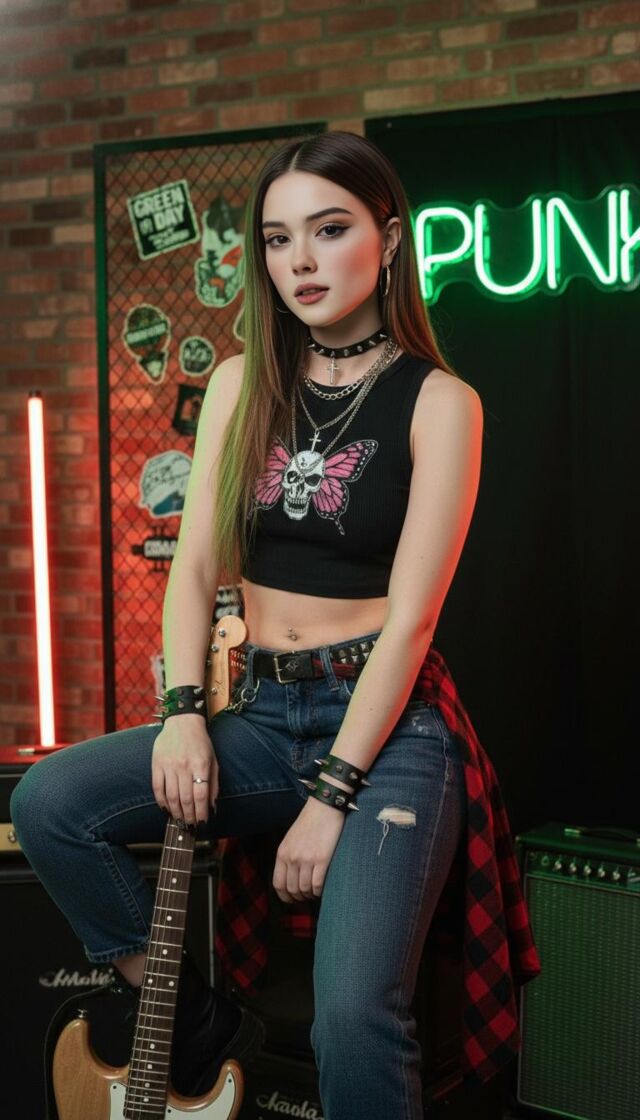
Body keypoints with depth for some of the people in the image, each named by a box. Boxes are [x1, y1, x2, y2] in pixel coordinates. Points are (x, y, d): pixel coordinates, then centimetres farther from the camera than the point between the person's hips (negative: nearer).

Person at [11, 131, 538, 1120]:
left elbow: (410, 614, -11)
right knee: (47, 802, -15)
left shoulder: (438, 401, -5)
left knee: (356, 1014, -23)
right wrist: (183, 713, -10)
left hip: (386, 725, -5)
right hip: (259, 714, 5)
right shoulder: (241, 384, 9)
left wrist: (333, 794, -16)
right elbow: (196, 565, 6)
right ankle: (193, 1023, 3)